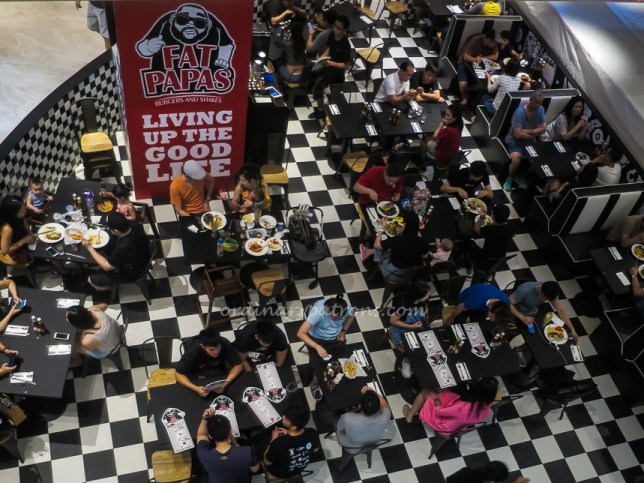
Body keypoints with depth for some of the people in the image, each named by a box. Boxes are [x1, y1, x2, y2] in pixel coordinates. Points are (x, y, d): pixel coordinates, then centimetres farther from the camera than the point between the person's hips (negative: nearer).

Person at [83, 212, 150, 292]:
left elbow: (106, 266, -28)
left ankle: (105, 287, 36)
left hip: (130, 272, -7)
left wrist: (89, 247, -23)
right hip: (140, 259, 7)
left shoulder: (124, 247, -45)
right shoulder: (135, 226, -25)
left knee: (92, 279, 5)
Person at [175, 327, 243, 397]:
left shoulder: (225, 344, -31)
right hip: (198, 375, -1)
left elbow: (238, 366, -24)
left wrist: (225, 383, -41)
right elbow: (179, 374, -27)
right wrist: (196, 388, -44)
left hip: (219, 374, 1)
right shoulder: (193, 350, -33)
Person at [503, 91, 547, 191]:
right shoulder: (520, 112, -26)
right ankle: (510, 178, 1)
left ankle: (521, 176, 10)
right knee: (516, 160, -31)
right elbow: (518, 134, -28)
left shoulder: (540, 109, -9)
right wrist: (534, 132, -15)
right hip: (515, 140, -5)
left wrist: (527, 131, -21)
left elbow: (543, 129, -8)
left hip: (530, 141, 6)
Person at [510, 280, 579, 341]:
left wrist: (572, 329, -21)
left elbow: (560, 309, -15)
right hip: (519, 315, -4)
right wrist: (522, 318, -44)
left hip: (533, 314, 4)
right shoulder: (525, 290, -37)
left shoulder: (551, 292, -20)